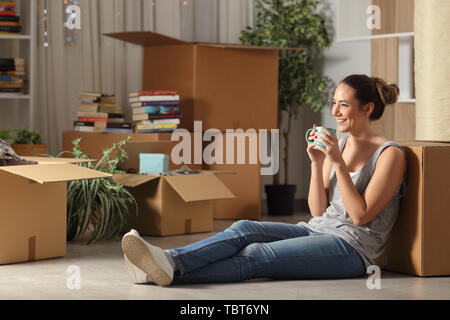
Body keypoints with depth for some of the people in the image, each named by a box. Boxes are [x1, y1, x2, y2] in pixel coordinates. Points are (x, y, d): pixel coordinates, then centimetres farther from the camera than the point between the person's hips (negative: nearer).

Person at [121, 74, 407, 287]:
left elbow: (360, 215, -13)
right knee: (244, 230, -20)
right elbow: (318, 210, 11)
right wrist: (317, 163, -3)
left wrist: (339, 163, -17)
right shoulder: (338, 145, 15)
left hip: (352, 246, -7)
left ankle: (172, 272, -43)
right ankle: (169, 261, -39)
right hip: (317, 229, 7)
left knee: (256, 256, -28)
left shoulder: (390, 155, -7)